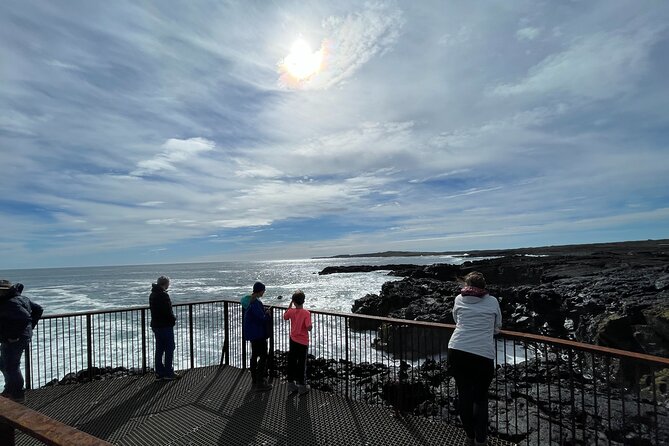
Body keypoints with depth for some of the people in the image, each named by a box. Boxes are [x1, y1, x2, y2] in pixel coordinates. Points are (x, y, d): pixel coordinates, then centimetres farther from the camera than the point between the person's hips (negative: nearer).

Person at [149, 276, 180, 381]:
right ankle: (168, 373, 6)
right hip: (165, 326, -9)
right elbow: (168, 311, -22)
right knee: (169, 349, 1)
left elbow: (154, 310, 16)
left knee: (159, 349, 13)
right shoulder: (163, 295, -19)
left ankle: (159, 373, 18)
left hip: (156, 325, 9)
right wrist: (173, 319, -3)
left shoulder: (152, 295, 11)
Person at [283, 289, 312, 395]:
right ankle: (302, 386, 16)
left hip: (293, 340, 4)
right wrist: (310, 325, -1)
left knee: (291, 362, 15)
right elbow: (309, 328, -23)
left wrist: (290, 304, 11)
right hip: (303, 342, -4)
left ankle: (291, 383, 26)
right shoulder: (306, 313, -20)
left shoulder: (291, 311, -7)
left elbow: (285, 316, 15)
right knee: (302, 364, 6)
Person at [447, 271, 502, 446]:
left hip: (457, 351, 2)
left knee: (464, 395, 15)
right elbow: (497, 328, 18)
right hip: (483, 354, -1)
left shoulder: (459, 299, 11)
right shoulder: (492, 301, 9)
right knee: (480, 397, 14)